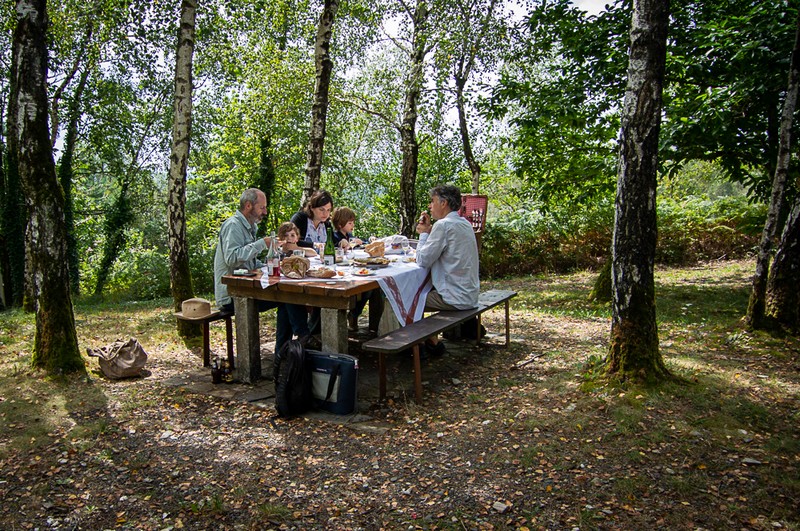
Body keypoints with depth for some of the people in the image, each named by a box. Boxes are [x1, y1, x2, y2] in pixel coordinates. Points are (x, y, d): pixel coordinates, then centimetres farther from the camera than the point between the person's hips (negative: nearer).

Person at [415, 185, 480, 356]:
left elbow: (423, 260, -16)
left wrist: (424, 233, -2)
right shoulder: (464, 223, 10)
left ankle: (433, 343, 17)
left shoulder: (444, 225, -19)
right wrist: (430, 230, 8)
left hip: (455, 298, -9)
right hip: (470, 294, 9)